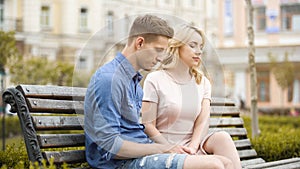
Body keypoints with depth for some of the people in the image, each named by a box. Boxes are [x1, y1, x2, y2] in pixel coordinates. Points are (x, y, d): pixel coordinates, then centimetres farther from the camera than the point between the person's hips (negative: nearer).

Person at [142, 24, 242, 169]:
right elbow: (148, 126, -6)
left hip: (194, 144, 5)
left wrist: (191, 149, -19)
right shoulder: (155, 80, 0)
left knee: (222, 137, -30)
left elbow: (203, 123, 0)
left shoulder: (202, 83, 14)